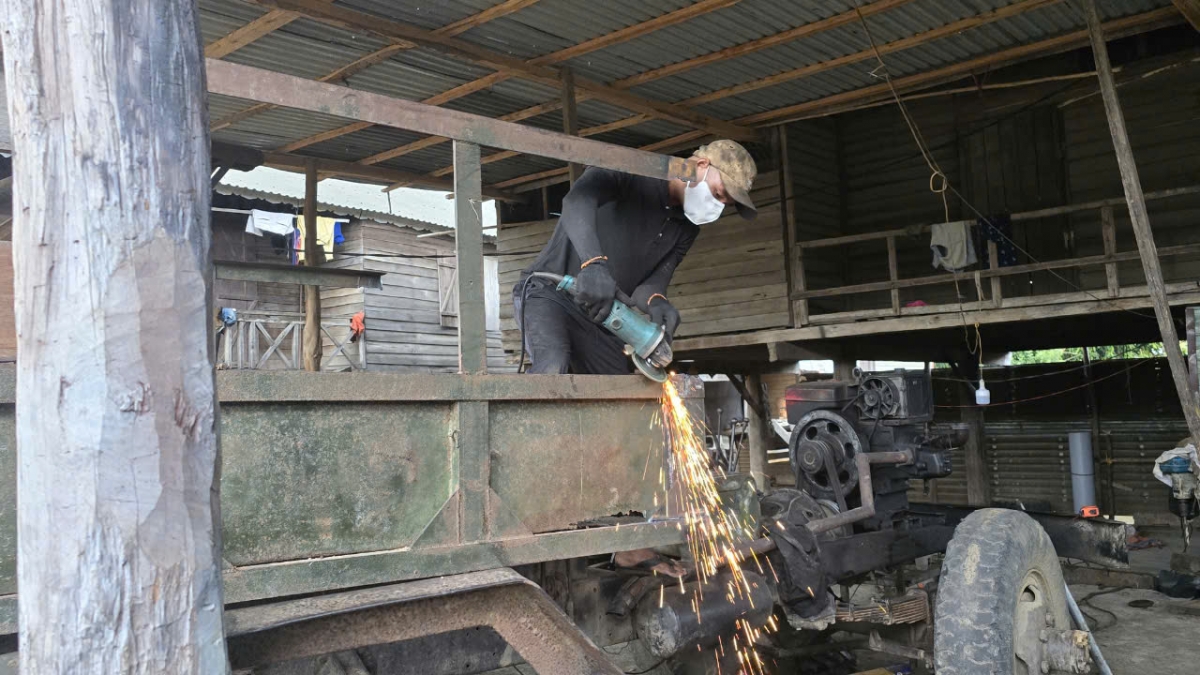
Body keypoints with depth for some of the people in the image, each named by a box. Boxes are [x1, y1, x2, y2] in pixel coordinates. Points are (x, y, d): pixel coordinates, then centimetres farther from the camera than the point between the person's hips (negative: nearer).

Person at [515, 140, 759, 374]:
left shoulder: (687, 228, 7)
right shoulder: (627, 173, -12)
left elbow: (652, 281, -4)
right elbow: (577, 199, -33)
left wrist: (656, 302, -31)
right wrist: (593, 263, -51)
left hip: (604, 321, 7)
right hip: (550, 292, -7)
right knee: (552, 368, -33)